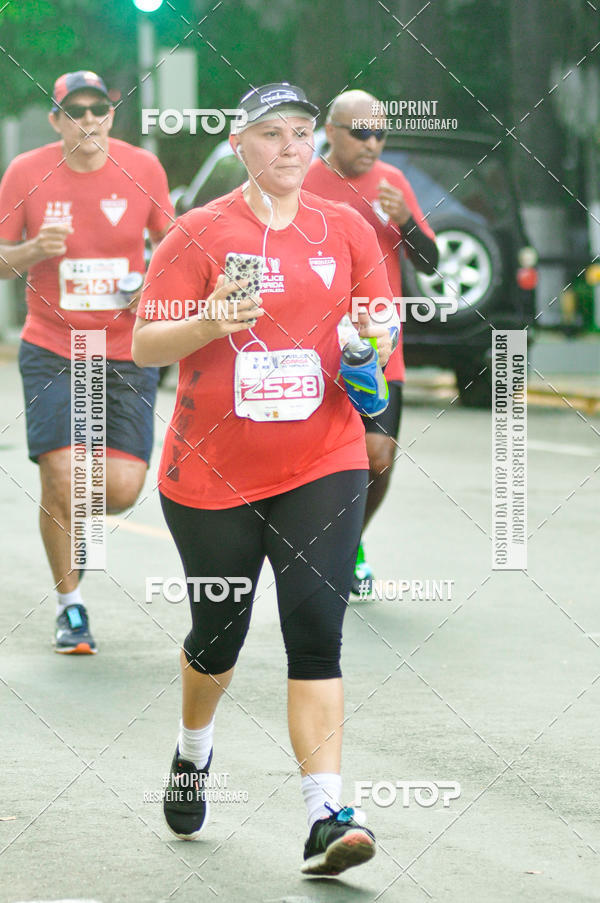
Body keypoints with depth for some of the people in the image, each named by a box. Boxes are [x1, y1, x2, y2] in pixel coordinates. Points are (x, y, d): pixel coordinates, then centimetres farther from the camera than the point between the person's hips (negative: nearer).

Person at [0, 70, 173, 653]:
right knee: (60, 481, -9)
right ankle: (69, 603, 12)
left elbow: (169, 240, 13)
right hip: (51, 350, -1)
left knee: (122, 489, -7)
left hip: (127, 352, 1)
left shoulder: (142, 169, -2)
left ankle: (75, 509, 31)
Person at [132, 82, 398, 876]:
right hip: (211, 474, -1)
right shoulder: (199, 234, -3)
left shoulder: (348, 231, 6)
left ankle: (326, 816, -17)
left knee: (315, 629, -12)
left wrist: (376, 340, -11)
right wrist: (209, 323, -24)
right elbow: (145, 345, -6)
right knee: (219, 631, 12)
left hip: (322, 466, 1)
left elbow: (385, 336, 13)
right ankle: (193, 755, 44)